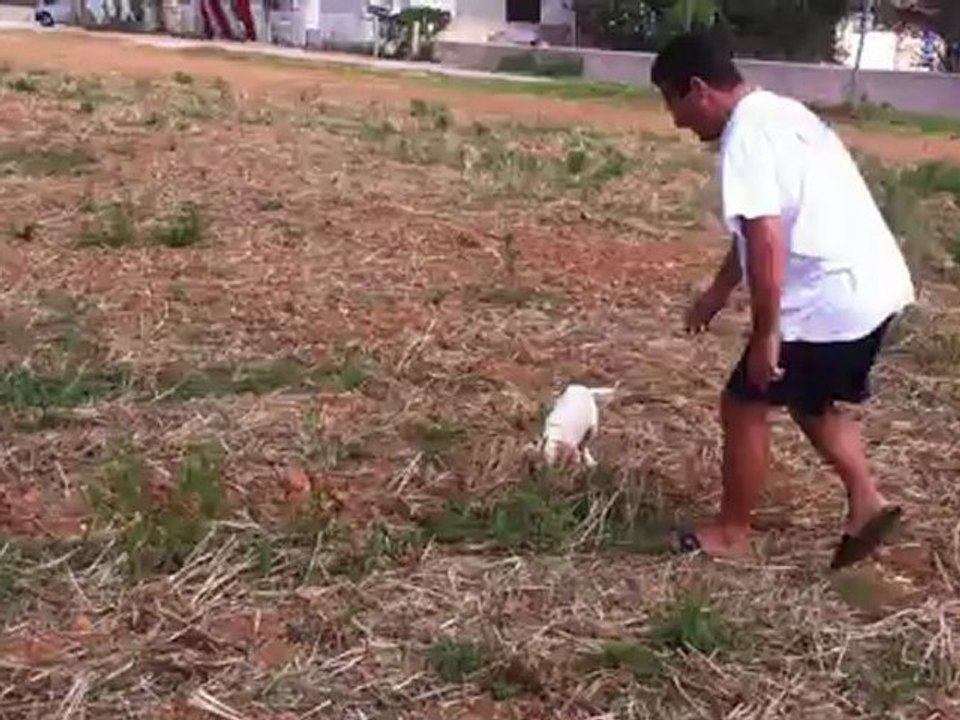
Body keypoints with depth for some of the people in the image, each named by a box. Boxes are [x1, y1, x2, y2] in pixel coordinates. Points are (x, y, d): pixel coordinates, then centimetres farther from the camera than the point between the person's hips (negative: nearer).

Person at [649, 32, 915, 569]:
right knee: (812, 400, 28)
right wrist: (718, 292, 33)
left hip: (829, 301, -10)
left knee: (745, 405, 6)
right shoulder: (778, 114, 17)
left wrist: (766, 333, -18)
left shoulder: (746, 135, -16)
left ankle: (731, 534, 20)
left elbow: (767, 240, -25)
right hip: (876, 287, 10)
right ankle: (867, 503, 23)